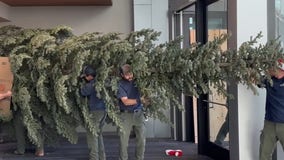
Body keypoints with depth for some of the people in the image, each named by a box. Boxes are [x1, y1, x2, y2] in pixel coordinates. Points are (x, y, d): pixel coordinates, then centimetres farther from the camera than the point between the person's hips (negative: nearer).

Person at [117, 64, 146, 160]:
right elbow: (126, 102, -13)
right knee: (124, 140, 0)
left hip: (138, 113, 4)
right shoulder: (120, 85, -8)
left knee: (141, 139, 5)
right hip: (126, 114, -4)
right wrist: (139, 100, -10)